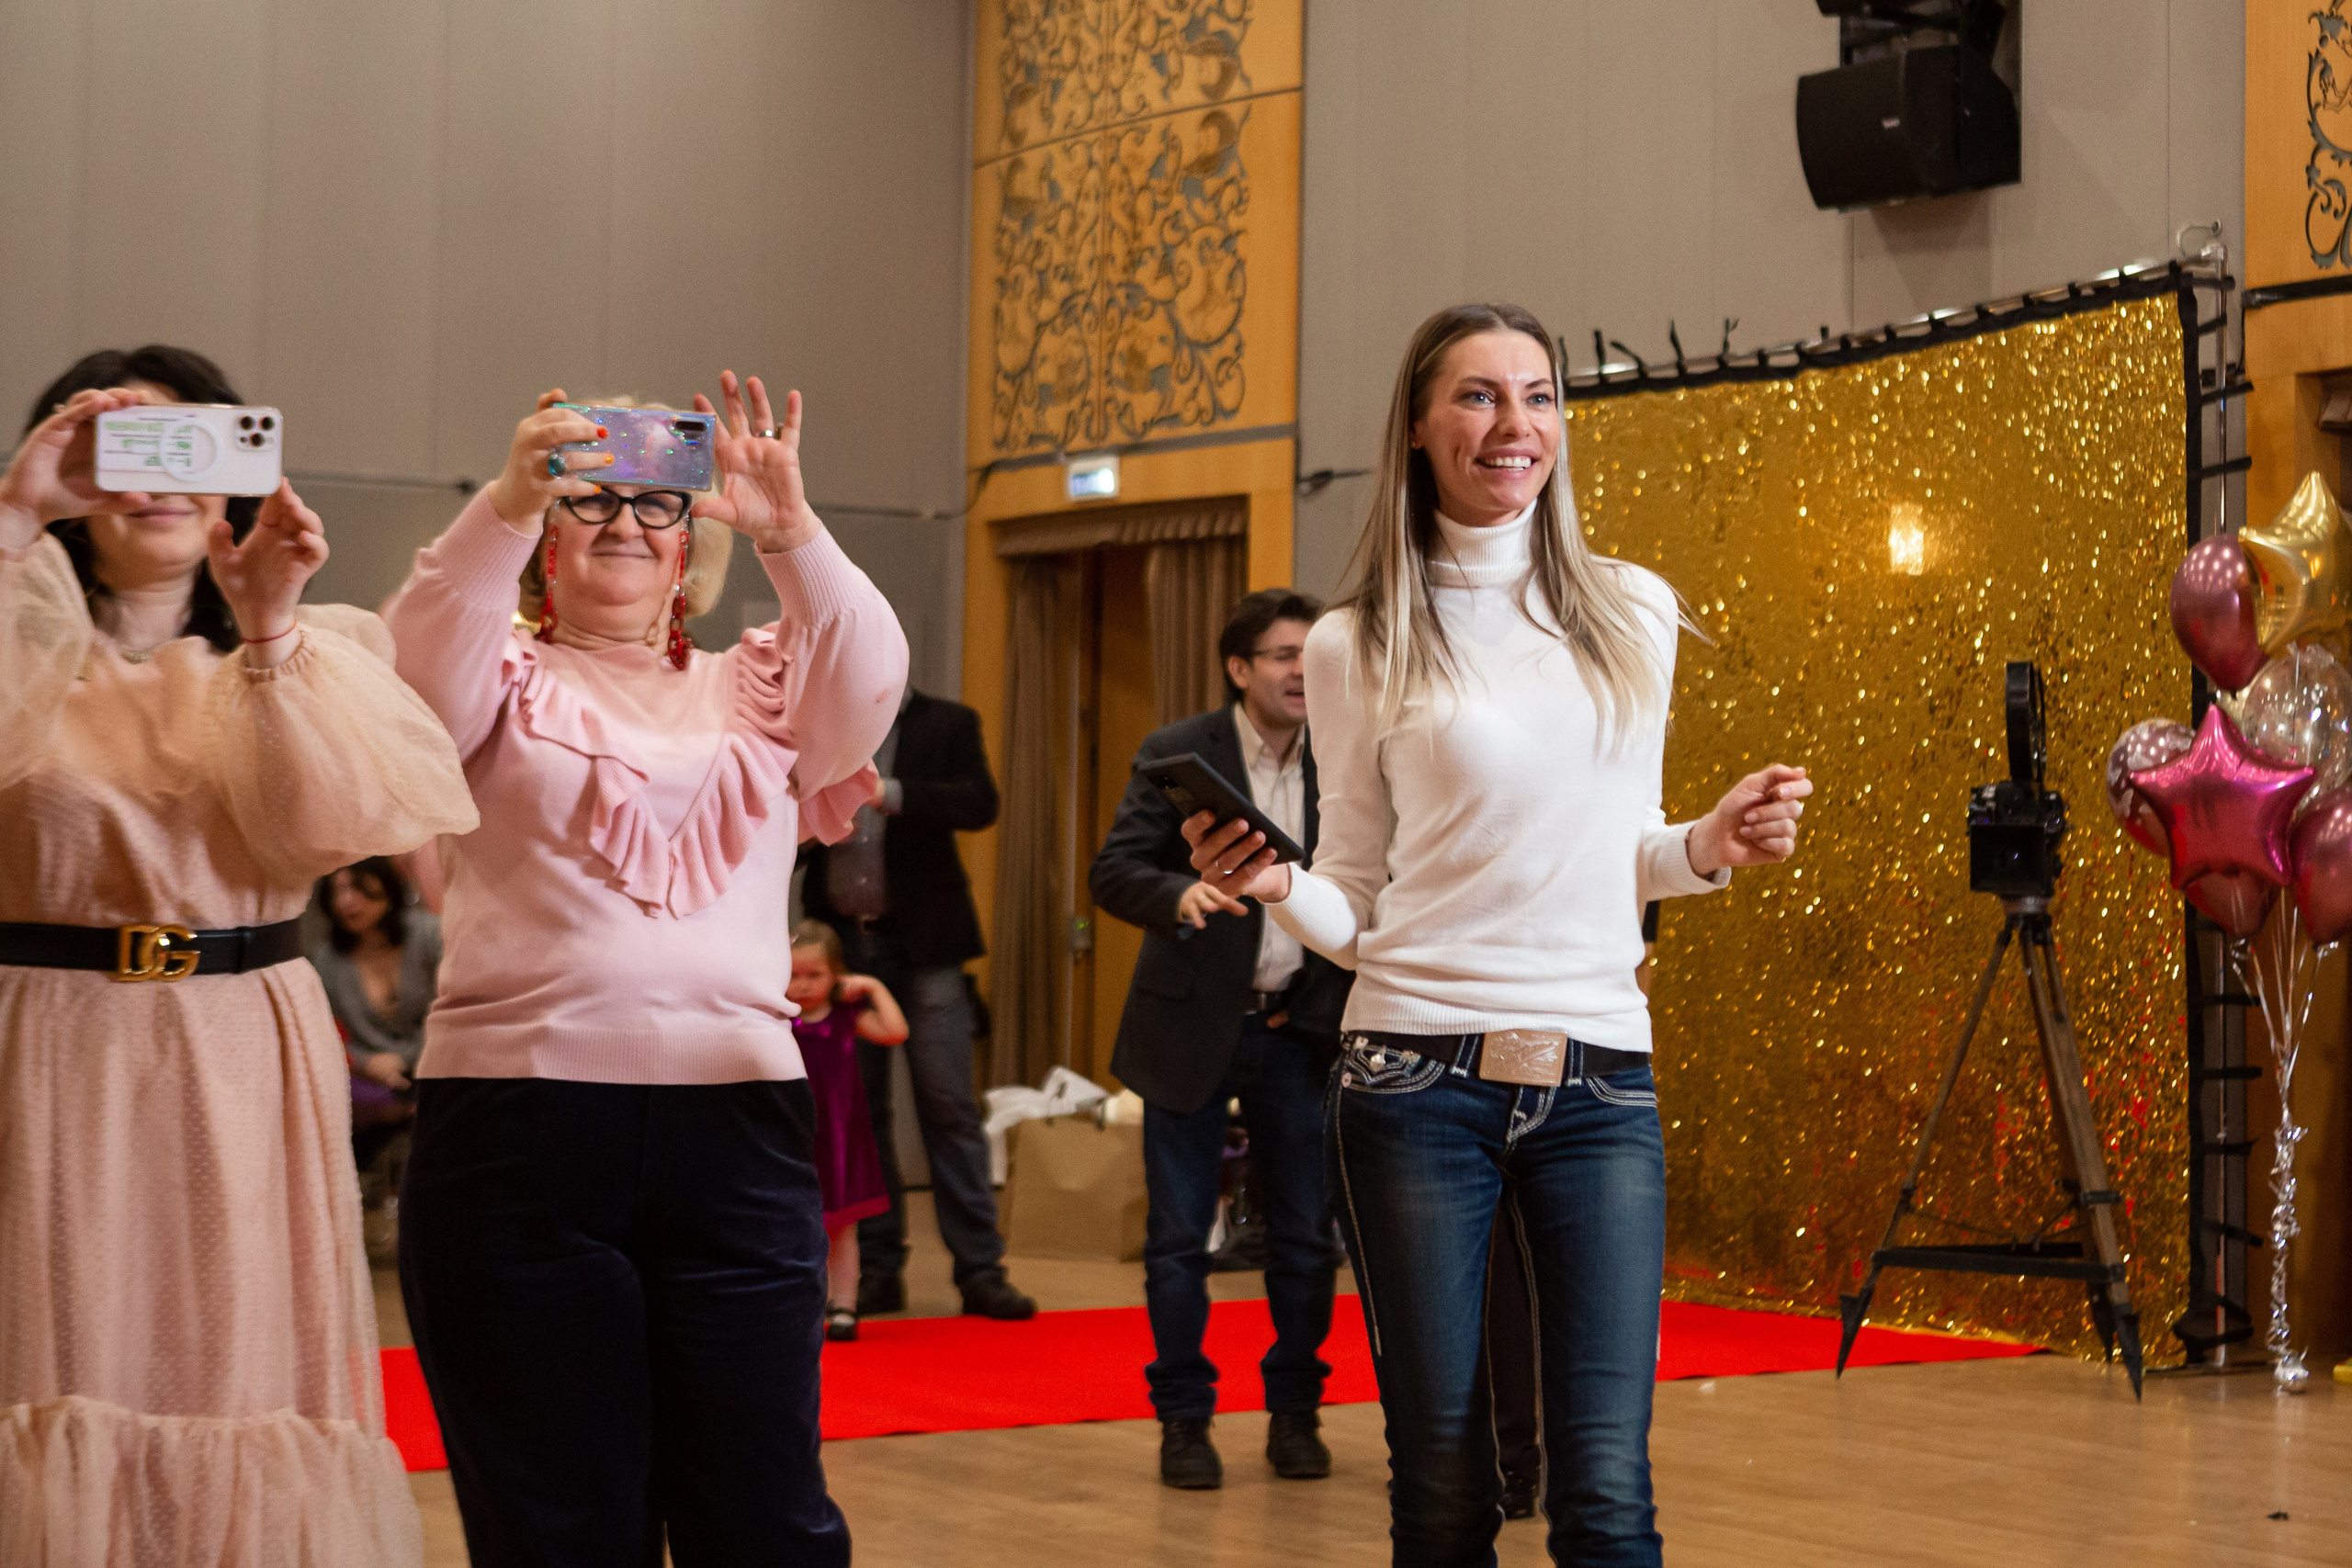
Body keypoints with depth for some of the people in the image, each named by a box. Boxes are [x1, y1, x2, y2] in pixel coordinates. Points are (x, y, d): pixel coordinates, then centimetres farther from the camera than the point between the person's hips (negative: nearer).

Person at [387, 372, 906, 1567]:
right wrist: (509, 502, -26)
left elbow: (867, 682, -3)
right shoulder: (503, 686, 11)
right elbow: (422, 663, -10)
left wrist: (789, 530, -20)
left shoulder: (753, 693, 17)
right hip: (520, 1122, -2)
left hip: (735, 1126, 2)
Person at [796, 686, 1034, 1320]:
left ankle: (979, 1269, -3)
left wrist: (892, 795, -25)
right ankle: (877, 1269, 12)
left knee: (948, 1103, -5)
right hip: (841, 940, 3)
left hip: (920, 941, -3)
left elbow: (979, 804, -14)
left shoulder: (946, 724, 2)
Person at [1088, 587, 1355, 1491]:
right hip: (1194, 1025, -2)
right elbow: (1112, 871, -12)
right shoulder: (1176, 754, -5)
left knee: (1305, 1237, 6)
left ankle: (1294, 1413, 21)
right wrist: (1180, 893, -32)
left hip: (1299, 1029, 3)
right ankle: (1184, 1419, 15)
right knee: (1178, 1237, 3)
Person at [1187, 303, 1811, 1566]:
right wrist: (1273, 887, -13)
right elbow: (1352, 902, 8)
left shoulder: (1633, 613, 10)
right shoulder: (1356, 648, 4)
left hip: (1599, 1086, 1)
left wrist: (1707, 850, -1)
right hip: (1417, 1080, -1)